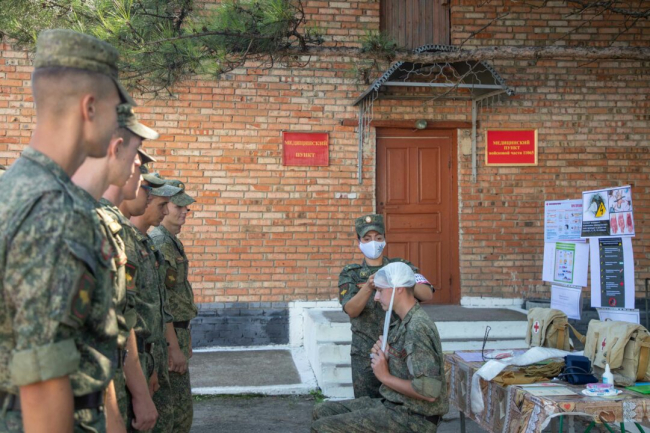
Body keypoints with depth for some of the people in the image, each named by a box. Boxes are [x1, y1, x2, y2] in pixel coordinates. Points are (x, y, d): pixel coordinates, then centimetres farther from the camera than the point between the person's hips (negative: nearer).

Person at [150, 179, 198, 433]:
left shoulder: (173, 242, 14)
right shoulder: (158, 243, -17)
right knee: (179, 412, -6)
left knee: (171, 409, 17)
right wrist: (174, 347, -22)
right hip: (168, 336, -10)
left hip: (177, 333, 10)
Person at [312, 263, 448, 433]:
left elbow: (429, 391, -27)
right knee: (322, 411, 12)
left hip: (412, 418, -10)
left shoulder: (417, 329, -21)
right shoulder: (402, 323, 9)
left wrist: (385, 376, -17)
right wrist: (384, 355, -3)